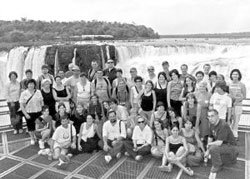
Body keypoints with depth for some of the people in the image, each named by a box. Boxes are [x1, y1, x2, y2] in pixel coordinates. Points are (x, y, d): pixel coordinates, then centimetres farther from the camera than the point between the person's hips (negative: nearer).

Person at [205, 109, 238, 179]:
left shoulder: (223, 125, -28)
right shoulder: (212, 124, -2)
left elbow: (219, 143, -32)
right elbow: (210, 137, 11)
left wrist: (209, 144, -14)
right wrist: (207, 150, 6)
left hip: (230, 146, -9)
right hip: (223, 145, 9)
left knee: (213, 148, -33)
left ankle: (215, 168, -15)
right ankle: (232, 158, 35)